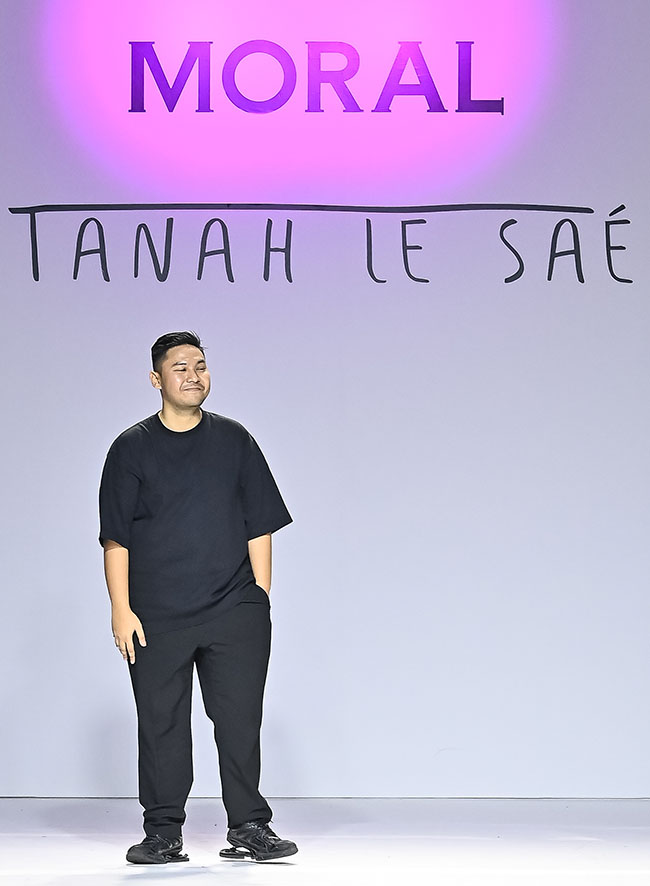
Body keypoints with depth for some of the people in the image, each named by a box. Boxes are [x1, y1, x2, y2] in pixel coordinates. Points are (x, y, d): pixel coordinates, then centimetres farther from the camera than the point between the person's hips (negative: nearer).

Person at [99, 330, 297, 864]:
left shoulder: (234, 441, 10)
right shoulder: (132, 448, 5)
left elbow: (260, 526, 11)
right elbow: (116, 536, 3)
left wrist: (260, 598, 3)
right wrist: (121, 609, -5)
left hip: (235, 610, 1)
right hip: (157, 615, -1)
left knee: (240, 718, -2)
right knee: (161, 722, 2)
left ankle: (249, 827, 6)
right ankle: (164, 833, 11)